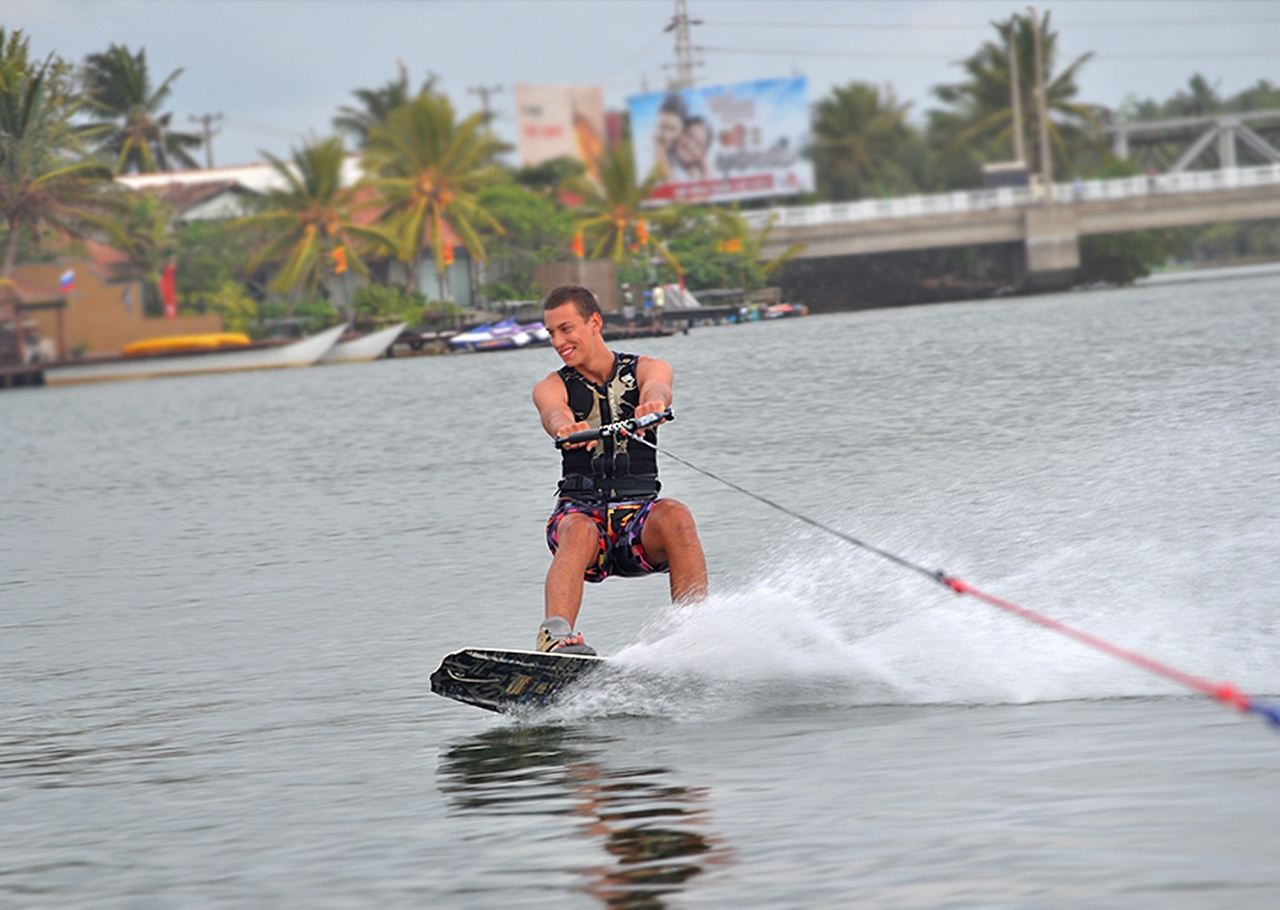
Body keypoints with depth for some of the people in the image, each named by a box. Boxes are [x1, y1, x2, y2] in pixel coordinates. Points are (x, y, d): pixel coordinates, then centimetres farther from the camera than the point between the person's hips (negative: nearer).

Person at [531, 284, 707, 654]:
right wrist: (568, 429, -44)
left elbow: (657, 388, -18)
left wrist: (653, 404, -44)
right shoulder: (552, 387, 7)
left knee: (674, 517, -33)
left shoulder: (646, 370, 8)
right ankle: (554, 637, -52)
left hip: (638, 512, 0)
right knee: (579, 531, -35)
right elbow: (554, 415, -18)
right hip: (580, 509, 0)